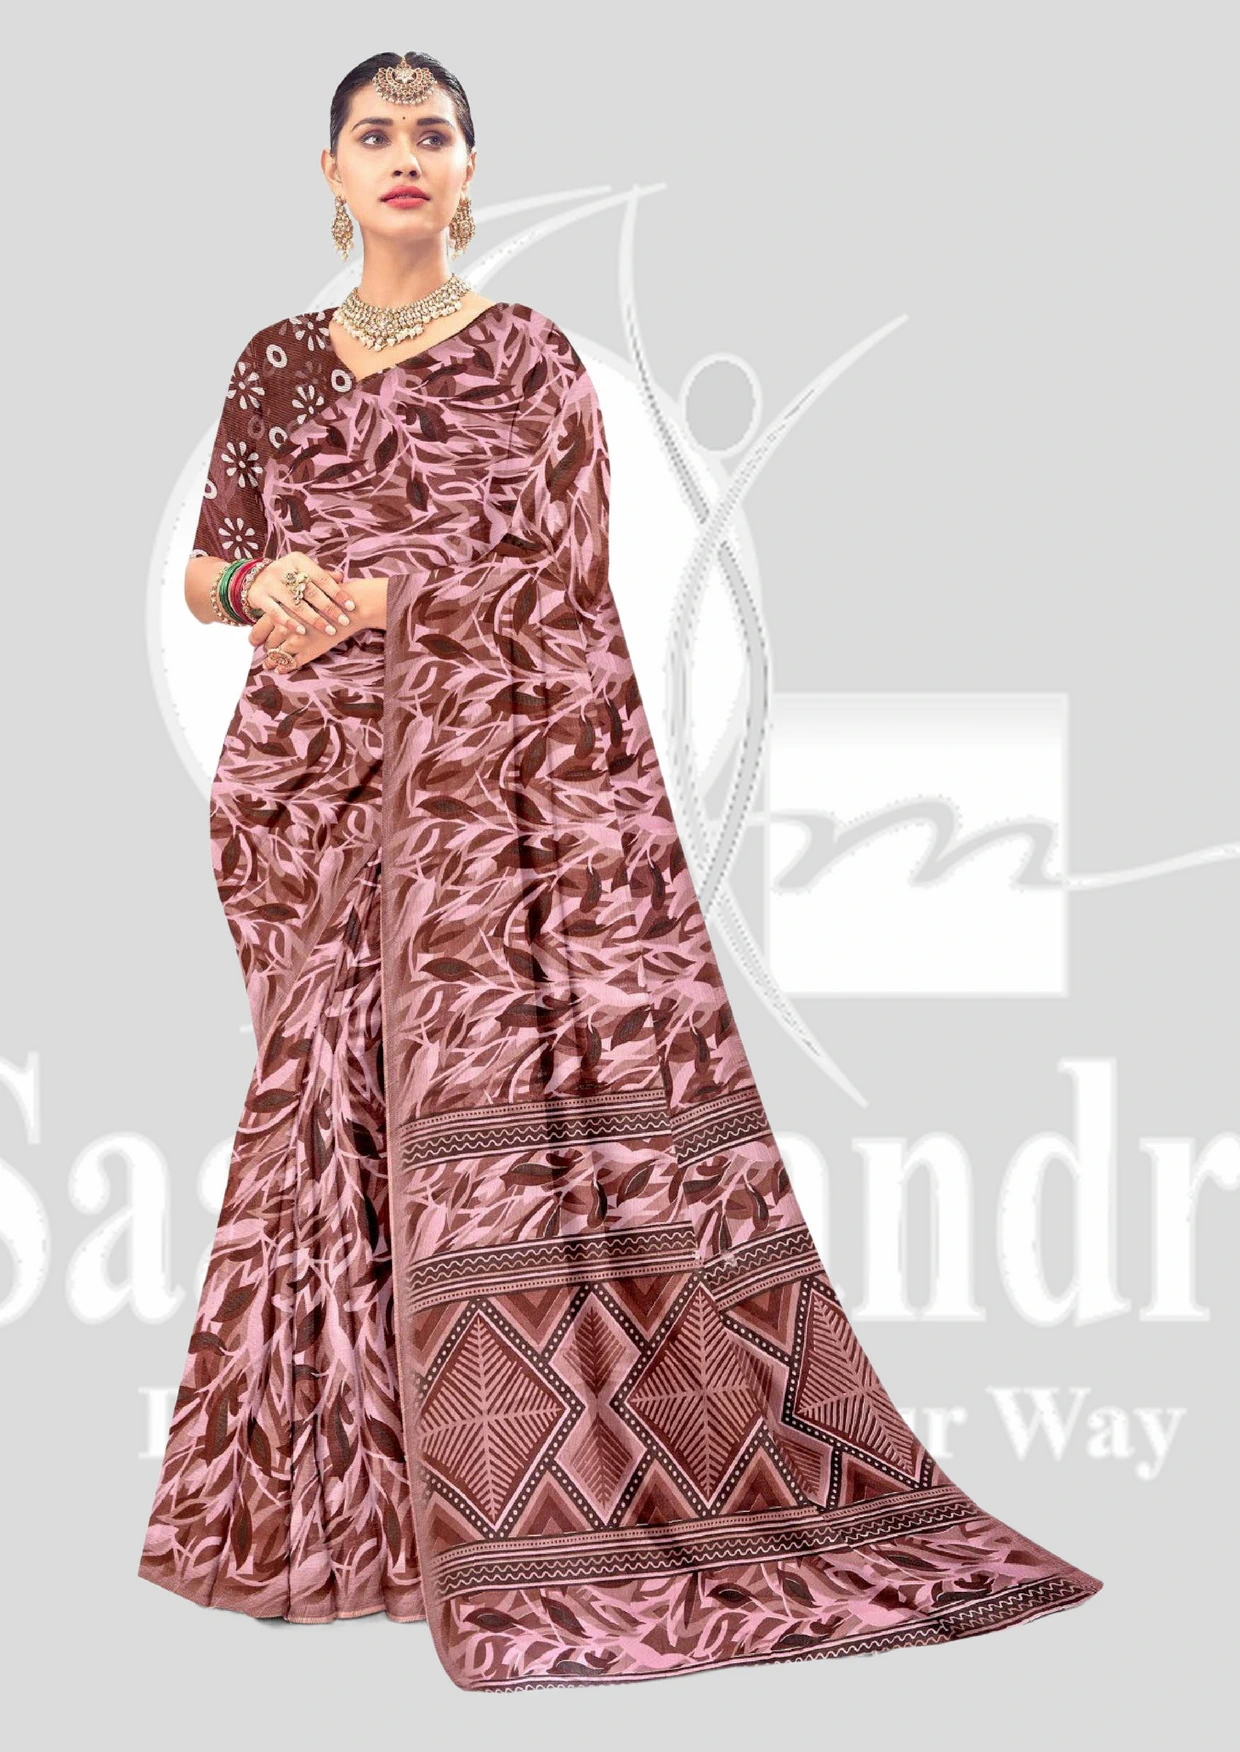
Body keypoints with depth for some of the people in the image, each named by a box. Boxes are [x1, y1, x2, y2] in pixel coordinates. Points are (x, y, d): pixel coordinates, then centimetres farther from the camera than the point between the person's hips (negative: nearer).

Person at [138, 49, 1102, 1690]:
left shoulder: (528, 354, 4)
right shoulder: (277, 364, 15)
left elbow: (561, 570, -6)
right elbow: (202, 572, 15)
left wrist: (369, 600, -11)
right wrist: (259, 583, -7)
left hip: (485, 777, -3)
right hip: (308, 790, 4)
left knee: (492, 1097, -11)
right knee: (333, 1104, 3)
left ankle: (554, 1529, -5)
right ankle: (333, 1481, 14)